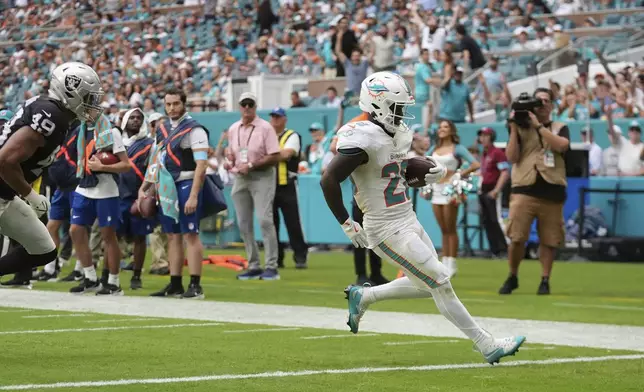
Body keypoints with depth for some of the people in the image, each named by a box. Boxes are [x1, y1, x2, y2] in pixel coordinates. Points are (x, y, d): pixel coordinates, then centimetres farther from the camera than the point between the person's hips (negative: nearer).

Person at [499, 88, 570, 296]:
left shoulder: (560, 128, 12)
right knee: (516, 237, -8)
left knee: (549, 240, 2)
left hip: (552, 191, 1)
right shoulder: (521, 128, 10)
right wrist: (514, 128, -6)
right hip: (524, 190, -1)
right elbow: (511, 157, 0)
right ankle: (512, 278, 8)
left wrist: (538, 126, -12)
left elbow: (562, 145, -11)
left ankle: (545, 281, 11)